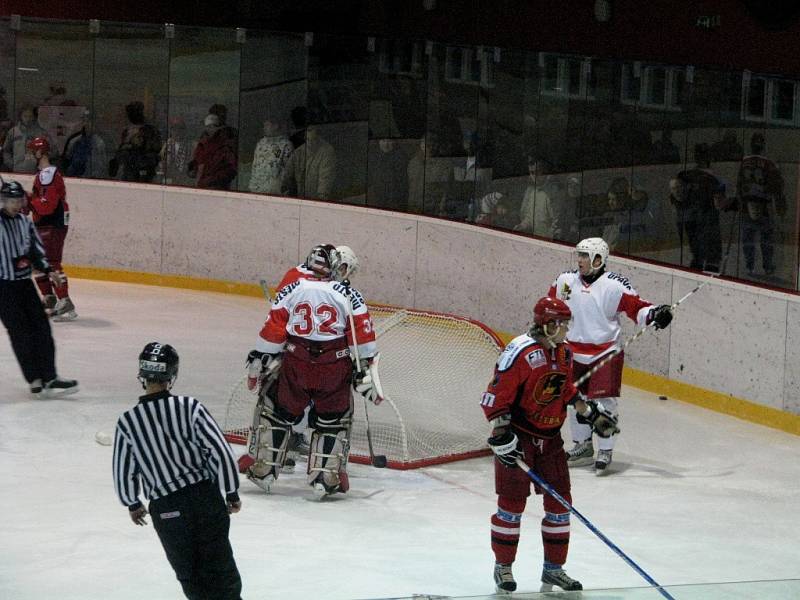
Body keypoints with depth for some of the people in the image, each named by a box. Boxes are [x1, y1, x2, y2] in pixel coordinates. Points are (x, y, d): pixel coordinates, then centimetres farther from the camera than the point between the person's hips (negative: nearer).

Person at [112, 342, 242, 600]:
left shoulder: (128, 422, -8)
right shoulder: (190, 407, -10)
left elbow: (123, 469, 3)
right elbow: (221, 452, -9)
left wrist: (132, 503, 21)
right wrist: (231, 493, 4)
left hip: (166, 509, 0)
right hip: (206, 495, 0)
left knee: (189, 572, 16)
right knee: (220, 567, 11)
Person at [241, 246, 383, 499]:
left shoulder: (293, 289, 4)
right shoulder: (349, 295, 1)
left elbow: (274, 328, 4)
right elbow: (364, 334, -3)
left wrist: (260, 359, 13)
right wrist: (367, 369, 3)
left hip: (295, 364, 1)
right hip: (335, 370, -1)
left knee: (277, 412, 16)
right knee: (334, 421, 14)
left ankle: (263, 470, 18)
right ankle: (326, 478, 11)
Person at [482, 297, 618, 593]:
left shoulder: (564, 352, 6)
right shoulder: (521, 352, -20)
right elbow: (496, 396, -21)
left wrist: (592, 413, 21)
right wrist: (501, 436, -24)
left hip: (550, 437, 7)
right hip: (518, 437, -7)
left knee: (559, 502, 7)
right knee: (512, 502, -2)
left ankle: (553, 568, 18)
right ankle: (503, 566, 13)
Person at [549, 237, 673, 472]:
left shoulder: (614, 285, -13)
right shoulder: (565, 280, 2)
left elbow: (636, 307, -15)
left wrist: (654, 314, -32)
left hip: (606, 352, -5)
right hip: (574, 353, 5)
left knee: (605, 403, -8)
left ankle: (605, 452, 5)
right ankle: (583, 446, 31)